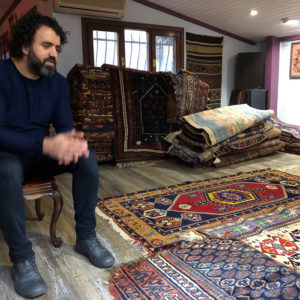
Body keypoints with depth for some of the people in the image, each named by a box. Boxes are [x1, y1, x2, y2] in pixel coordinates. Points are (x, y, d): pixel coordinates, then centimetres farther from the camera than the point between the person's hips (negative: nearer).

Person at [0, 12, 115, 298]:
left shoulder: (58, 82, 1)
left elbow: (64, 125, -4)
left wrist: (73, 140, -30)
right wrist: (46, 144, -42)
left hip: (40, 154, 5)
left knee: (87, 157, -19)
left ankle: (86, 237, -9)